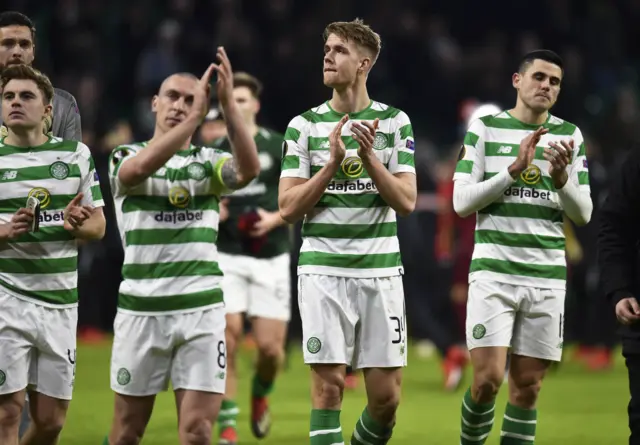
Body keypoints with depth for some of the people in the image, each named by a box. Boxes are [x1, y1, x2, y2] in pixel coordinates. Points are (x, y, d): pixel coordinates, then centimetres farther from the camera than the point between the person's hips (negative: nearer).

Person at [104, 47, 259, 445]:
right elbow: (141, 166, -21)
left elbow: (248, 168, -15)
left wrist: (228, 103, -23)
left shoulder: (208, 161, 8)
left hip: (201, 309, 0)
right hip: (141, 308, 0)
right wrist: (195, 117, -27)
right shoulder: (125, 157, 4)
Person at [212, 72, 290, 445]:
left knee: (271, 347, -4)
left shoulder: (278, 146, 0)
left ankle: (261, 394, 30)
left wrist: (276, 218, -13)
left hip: (271, 258, -1)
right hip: (228, 256, 1)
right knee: (229, 337, -11)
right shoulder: (215, 152, 5)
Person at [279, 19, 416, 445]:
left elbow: (406, 202, -2)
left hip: (380, 270, 1)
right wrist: (333, 163, -14)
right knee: (329, 386, -7)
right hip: (324, 269, -1)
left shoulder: (395, 122, 4)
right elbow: (289, 208, -2)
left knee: (387, 397, 0)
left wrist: (370, 158, -16)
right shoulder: (304, 126, 3)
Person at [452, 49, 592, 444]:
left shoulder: (570, 136, 8)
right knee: (488, 380, -12)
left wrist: (561, 177, -14)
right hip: (493, 273, -2)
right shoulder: (485, 129, 2)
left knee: (527, 387, 2)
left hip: (547, 276, 2)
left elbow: (583, 214, 6)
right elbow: (462, 203, -3)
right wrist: (515, 169, -14)